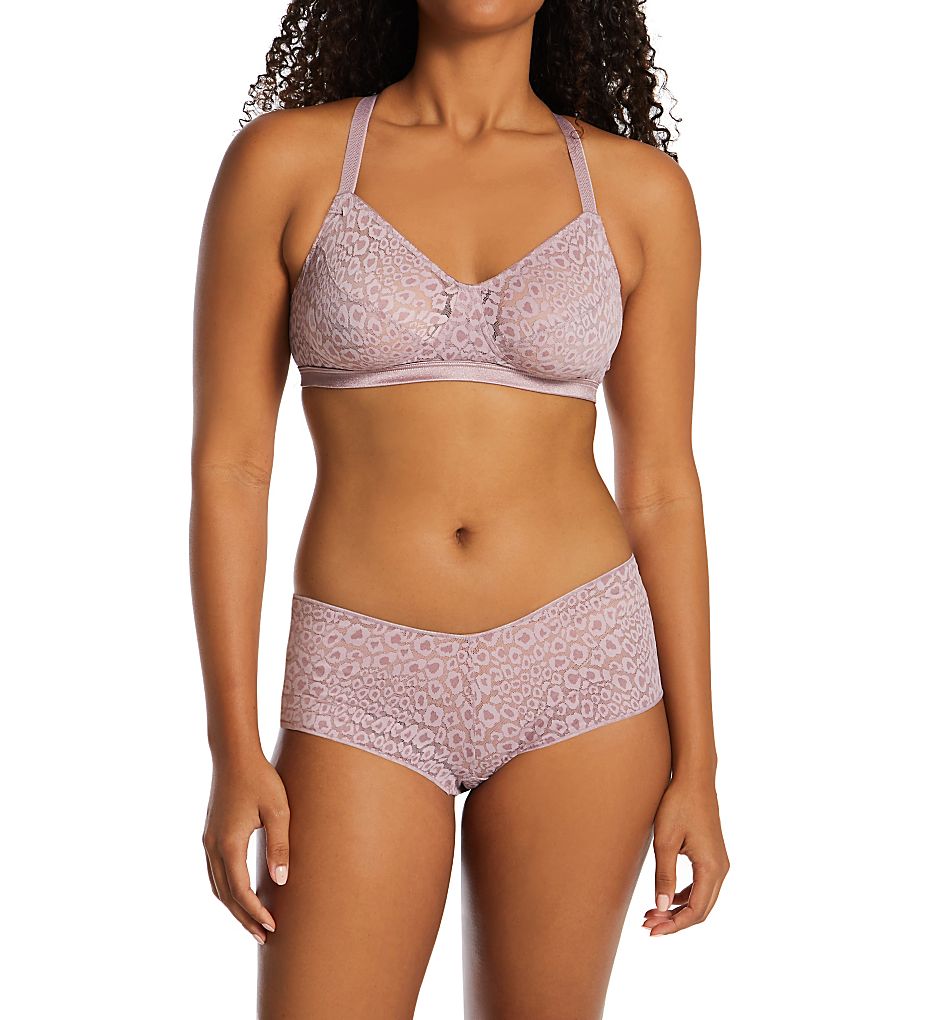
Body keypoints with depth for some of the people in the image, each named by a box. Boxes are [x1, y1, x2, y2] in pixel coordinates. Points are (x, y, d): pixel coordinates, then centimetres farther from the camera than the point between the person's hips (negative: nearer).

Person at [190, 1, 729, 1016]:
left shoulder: (638, 187, 1)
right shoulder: (284, 157, -2)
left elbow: (659, 486, 4)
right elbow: (228, 464, -3)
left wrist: (696, 763, 2)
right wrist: (235, 751, -7)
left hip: (581, 673, 1)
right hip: (371, 694, -1)